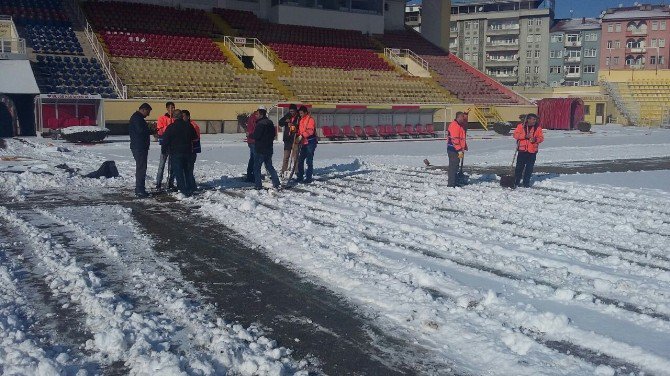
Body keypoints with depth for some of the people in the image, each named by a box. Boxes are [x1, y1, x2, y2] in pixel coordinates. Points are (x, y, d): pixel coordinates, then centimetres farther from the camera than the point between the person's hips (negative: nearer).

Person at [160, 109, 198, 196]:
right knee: (185, 170, 17)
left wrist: (164, 150, 5)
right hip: (187, 152, 5)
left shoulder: (171, 127, -11)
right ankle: (187, 188, 19)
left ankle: (184, 190, -10)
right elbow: (194, 137, 16)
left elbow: (165, 140, -9)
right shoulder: (189, 126, 3)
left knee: (178, 172, -3)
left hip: (175, 153, -5)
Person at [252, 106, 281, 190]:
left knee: (256, 167, 0)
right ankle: (276, 183, 10)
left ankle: (258, 185, -2)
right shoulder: (270, 123, 10)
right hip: (269, 149, 8)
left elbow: (256, 136, -18)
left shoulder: (260, 123, -16)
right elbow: (273, 135, 16)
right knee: (269, 166, 15)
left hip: (260, 149, -8)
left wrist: (250, 135, 0)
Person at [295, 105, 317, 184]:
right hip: (303, 143, 8)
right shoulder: (301, 120, 17)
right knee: (300, 160, 9)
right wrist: (298, 137, 5)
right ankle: (300, 177, 17)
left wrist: (302, 136, -29)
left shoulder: (310, 119, -9)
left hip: (310, 142, -8)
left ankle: (309, 178, -1)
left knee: (309, 161, -5)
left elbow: (310, 130, -22)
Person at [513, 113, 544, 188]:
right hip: (522, 150, -1)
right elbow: (516, 135, -5)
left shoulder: (538, 128, 5)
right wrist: (525, 136, -18)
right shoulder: (521, 126, 1)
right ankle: (516, 182, 13)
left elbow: (541, 138, 4)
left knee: (529, 168, 4)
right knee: (519, 167, 2)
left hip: (532, 151, 1)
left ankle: (526, 183, 14)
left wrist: (536, 139, -17)